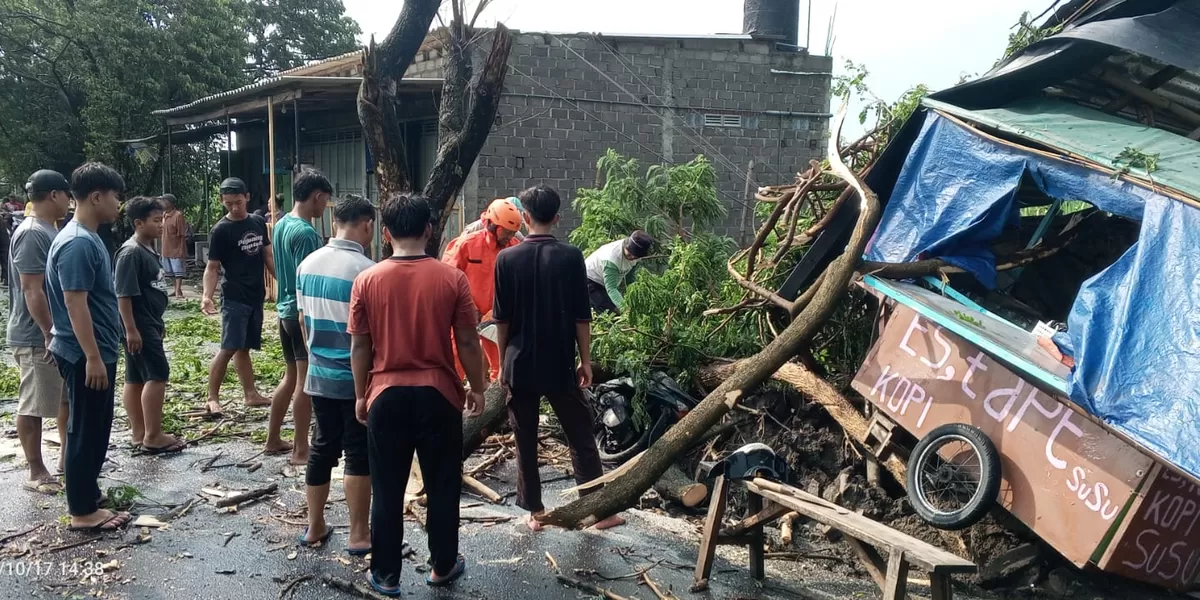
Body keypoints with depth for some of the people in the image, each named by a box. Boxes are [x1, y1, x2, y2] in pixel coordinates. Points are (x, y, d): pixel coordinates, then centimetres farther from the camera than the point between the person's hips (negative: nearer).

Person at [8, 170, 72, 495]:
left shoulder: (49, 231, 11)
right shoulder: (31, 234, -19)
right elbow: (32, 291, -23)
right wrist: (50, 334, -22)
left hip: (62, 332, 10)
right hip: (37, 338, -10)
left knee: (70, 396, 19)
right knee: (33, 406, 1)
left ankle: (66, 454, 32)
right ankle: (36, 472, 11)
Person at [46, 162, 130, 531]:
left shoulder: (88, 238, 12)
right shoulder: (78, 244, -20)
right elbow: (75, 303, -23)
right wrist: (93, 357, -23)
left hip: (97, 352, 10)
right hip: (86, 356, -10)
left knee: (95, 430, 17)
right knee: (86, 432, -1)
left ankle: (86, 498, 28)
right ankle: (83, 511, 10)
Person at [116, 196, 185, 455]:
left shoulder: (150, 250, 12)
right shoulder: (131, 252, -17)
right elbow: (124, 294, -21)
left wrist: (158, 322, 24)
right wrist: (131, 329, -23)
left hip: (150, 323, 10)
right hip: (139, 326, -10)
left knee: (136, 378, 12)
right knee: (158, 375, -9)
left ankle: (139, 433, 19)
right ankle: (153, 437, -4)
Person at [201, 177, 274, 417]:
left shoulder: (258, 223, 8)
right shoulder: (221, 230, -9)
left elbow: (268, 257, 15)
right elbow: (212, 267, -9)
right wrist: (207, 295, -23)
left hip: (256, 297, 6)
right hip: (234, 298, -6)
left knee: (244, 348, 14)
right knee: (229, 348, -11)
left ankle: (251, 394, 19)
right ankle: (212, 398, -3)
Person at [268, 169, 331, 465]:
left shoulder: (281, 225, 9)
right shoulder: (306, 233, -20)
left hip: (286, 310, 9)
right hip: (305, 314, -9)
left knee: (291, 377, 19)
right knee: (306, 382, -1)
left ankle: (273, 439, 27)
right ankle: (301, 450, 6)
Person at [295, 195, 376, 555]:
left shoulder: (308, 264, 3)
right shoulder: (366, 270, -19)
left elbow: (303, 320, 12)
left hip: (319, 374, 7)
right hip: (357, 378, -6)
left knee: (323, 447, 16)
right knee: (359, 454, 4)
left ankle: (315, 527, 26)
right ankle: (359, 535, 12)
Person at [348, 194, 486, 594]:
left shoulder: (367, 281, -5)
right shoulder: (452, 278, -8)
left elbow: (359, 346, 0)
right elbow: (468, 342, -4)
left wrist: (361, 395, 12)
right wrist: (477, 388, 8)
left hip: (387, 394, 1)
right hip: (438, 394, 0)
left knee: (387, 490, 12)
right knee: (442, 485, 14)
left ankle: (386, 575, 22)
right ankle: (443, 566, 28)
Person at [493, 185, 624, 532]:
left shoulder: (506, 259, -4)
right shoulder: (571, 257, -6)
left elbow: (502, 319, -1)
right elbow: (581, 316, -4)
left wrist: (503, 363, 8)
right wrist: (585, 360, 5)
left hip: (520, 364, 1)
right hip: (560, 364, 0)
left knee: (525, 441, 10)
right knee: (581, 437, 8)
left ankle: (534, 511, 16)